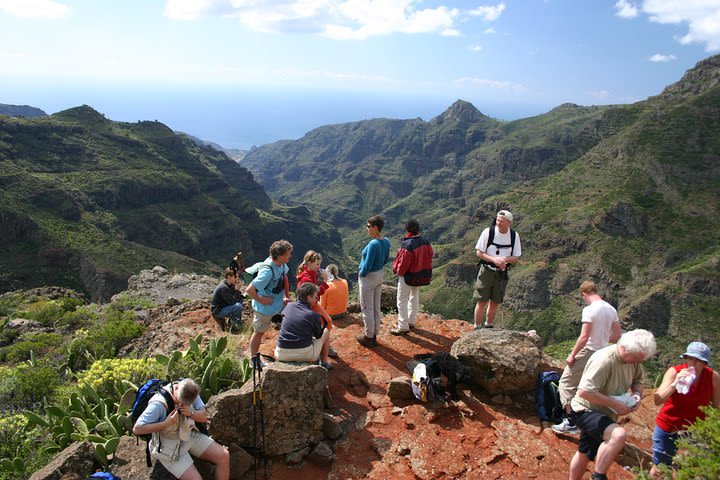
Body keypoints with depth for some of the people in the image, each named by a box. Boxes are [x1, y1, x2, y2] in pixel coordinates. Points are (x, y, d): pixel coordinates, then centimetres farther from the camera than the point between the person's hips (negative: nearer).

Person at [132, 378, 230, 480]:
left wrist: (191, 413, -26)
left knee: (224, 456, -8)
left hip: (190, 436, 5)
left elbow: (204, 416, -4)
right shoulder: (159, 404, -29)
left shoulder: (190, 391, -12)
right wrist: (166, 423, -32)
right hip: (169, 447, -5)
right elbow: (137, 429, -24)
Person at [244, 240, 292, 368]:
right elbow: (249, 290, -36)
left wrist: (287, 296, 5)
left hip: (279, 303, 8)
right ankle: (253, 359, 32)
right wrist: (261, 300, -22)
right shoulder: (267, 271, -36)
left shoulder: (281, 263, -11)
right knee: (259, 332, 12)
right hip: (266, 308, -8)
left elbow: (284, 277, 11)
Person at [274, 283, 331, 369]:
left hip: (281, 355, 4)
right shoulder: (313, 315, -9)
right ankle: (324, 362, 29)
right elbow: (318, 336, 6)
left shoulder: (289, 306, 2)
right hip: (305, 354, -4)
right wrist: (321, 326, 26)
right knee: (326, 331, 19)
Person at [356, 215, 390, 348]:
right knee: (376, 307, 17)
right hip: (379, 276, 8)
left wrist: (361, 274, -7)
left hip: (368, 277, -8)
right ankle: (374, 335, 29)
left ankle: (368, 337, 18)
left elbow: (367, 266, -24)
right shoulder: (386, 242, -2)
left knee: (367, 308, 6)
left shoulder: (373, 244, -28)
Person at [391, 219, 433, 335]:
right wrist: (423, 270, 15)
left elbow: (403, 263, -23)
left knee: (402, 301, 3)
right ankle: (411, 321, 35)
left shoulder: (408, 245, -27)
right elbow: (429, 257, 6)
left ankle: (403, 327, 6)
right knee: (414, 297, 22)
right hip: (421, 276, 8)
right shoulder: (425, 242, -3)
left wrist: (397, 271, -4)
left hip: (408, 277, -8)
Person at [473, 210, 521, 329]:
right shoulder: (488, 232, -10)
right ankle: (477, 328, 8)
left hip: (502, 273, 3)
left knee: (495, 303, 11)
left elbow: (516, 257, 3)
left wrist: (505, 259, -19)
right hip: (487, 270, -3)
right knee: (482, 302, -3)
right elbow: (479, 252, -7)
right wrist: (494, 259, -22)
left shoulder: (514, 236, -1)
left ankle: (489, 327, 29)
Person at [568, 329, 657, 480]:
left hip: (604, 414, 9)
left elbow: (638, 379, 17)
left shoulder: (632, 358, -4)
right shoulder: (604, 359, -30)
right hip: (586, 411, -9)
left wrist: (637, 393, -4)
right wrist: (615, 404, -28)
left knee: (584, 454, 22)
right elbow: (584, 391, -35)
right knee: (618, 435, -33)